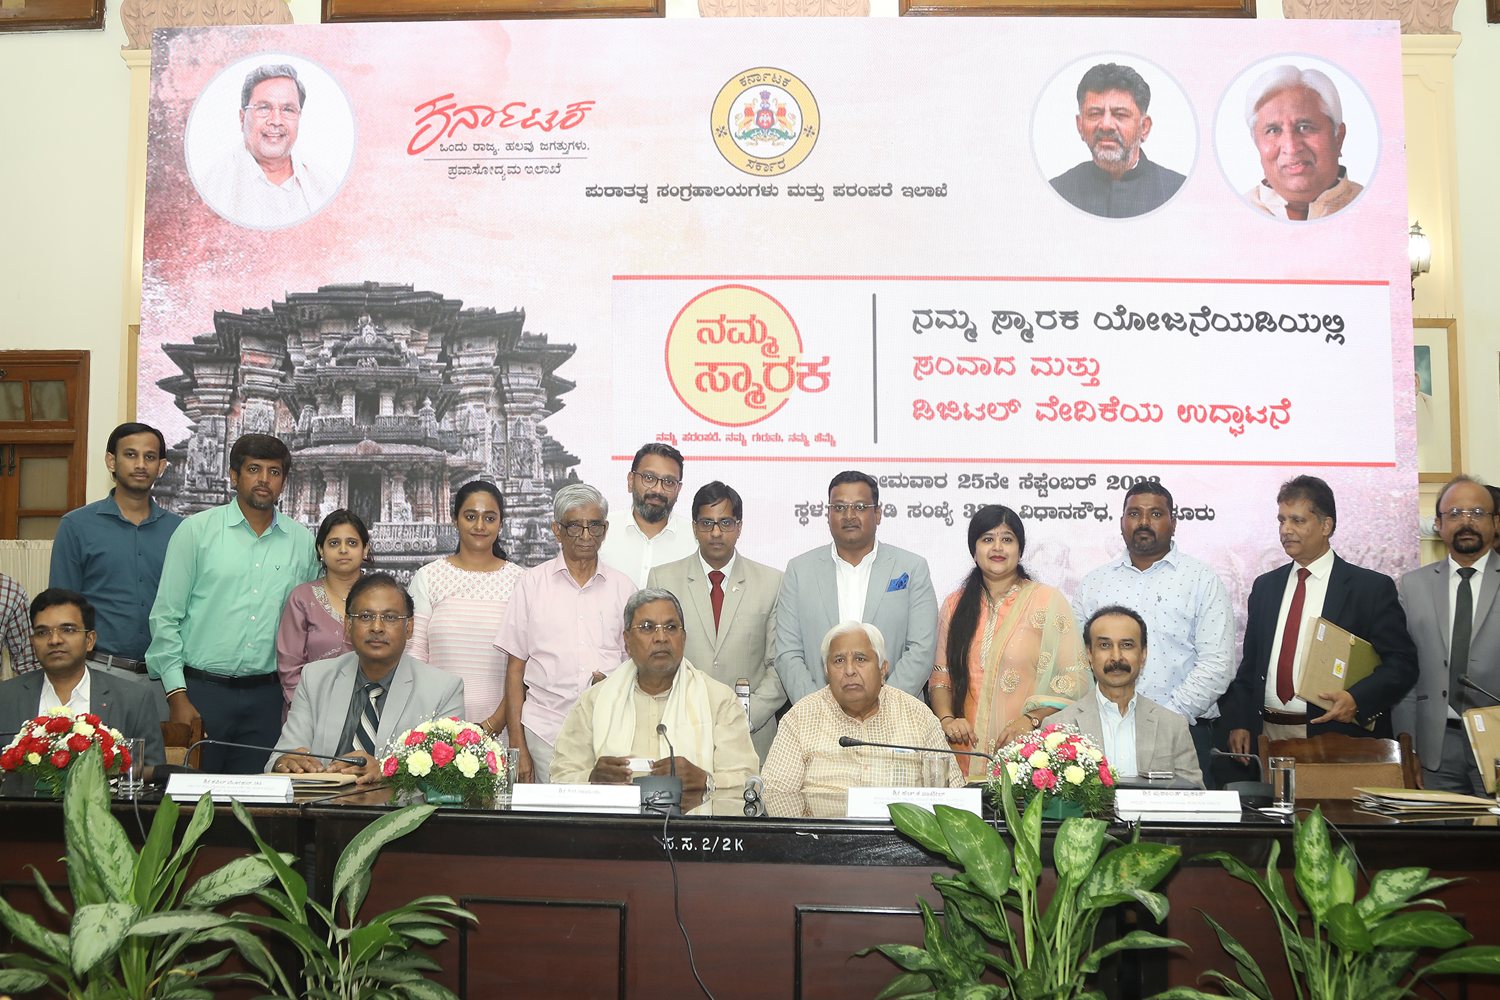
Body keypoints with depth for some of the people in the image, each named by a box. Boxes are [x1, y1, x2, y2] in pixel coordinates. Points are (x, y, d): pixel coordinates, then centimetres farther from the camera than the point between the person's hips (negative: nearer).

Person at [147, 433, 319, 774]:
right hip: (200, 691, -2)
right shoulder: (195, 530, 1)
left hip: (266, 696, 2)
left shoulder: (302, 542, 8)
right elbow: (165, 616, -1)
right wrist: (177, 695, -7)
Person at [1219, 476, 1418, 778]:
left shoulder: (1371, 587, 0)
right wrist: (1238, 722, 5)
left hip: (1336, 738, -4)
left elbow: (1402, 663, -3)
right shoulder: (1265, 586, 15)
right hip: (1266, 736, 4)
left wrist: (1357, 699, -19)